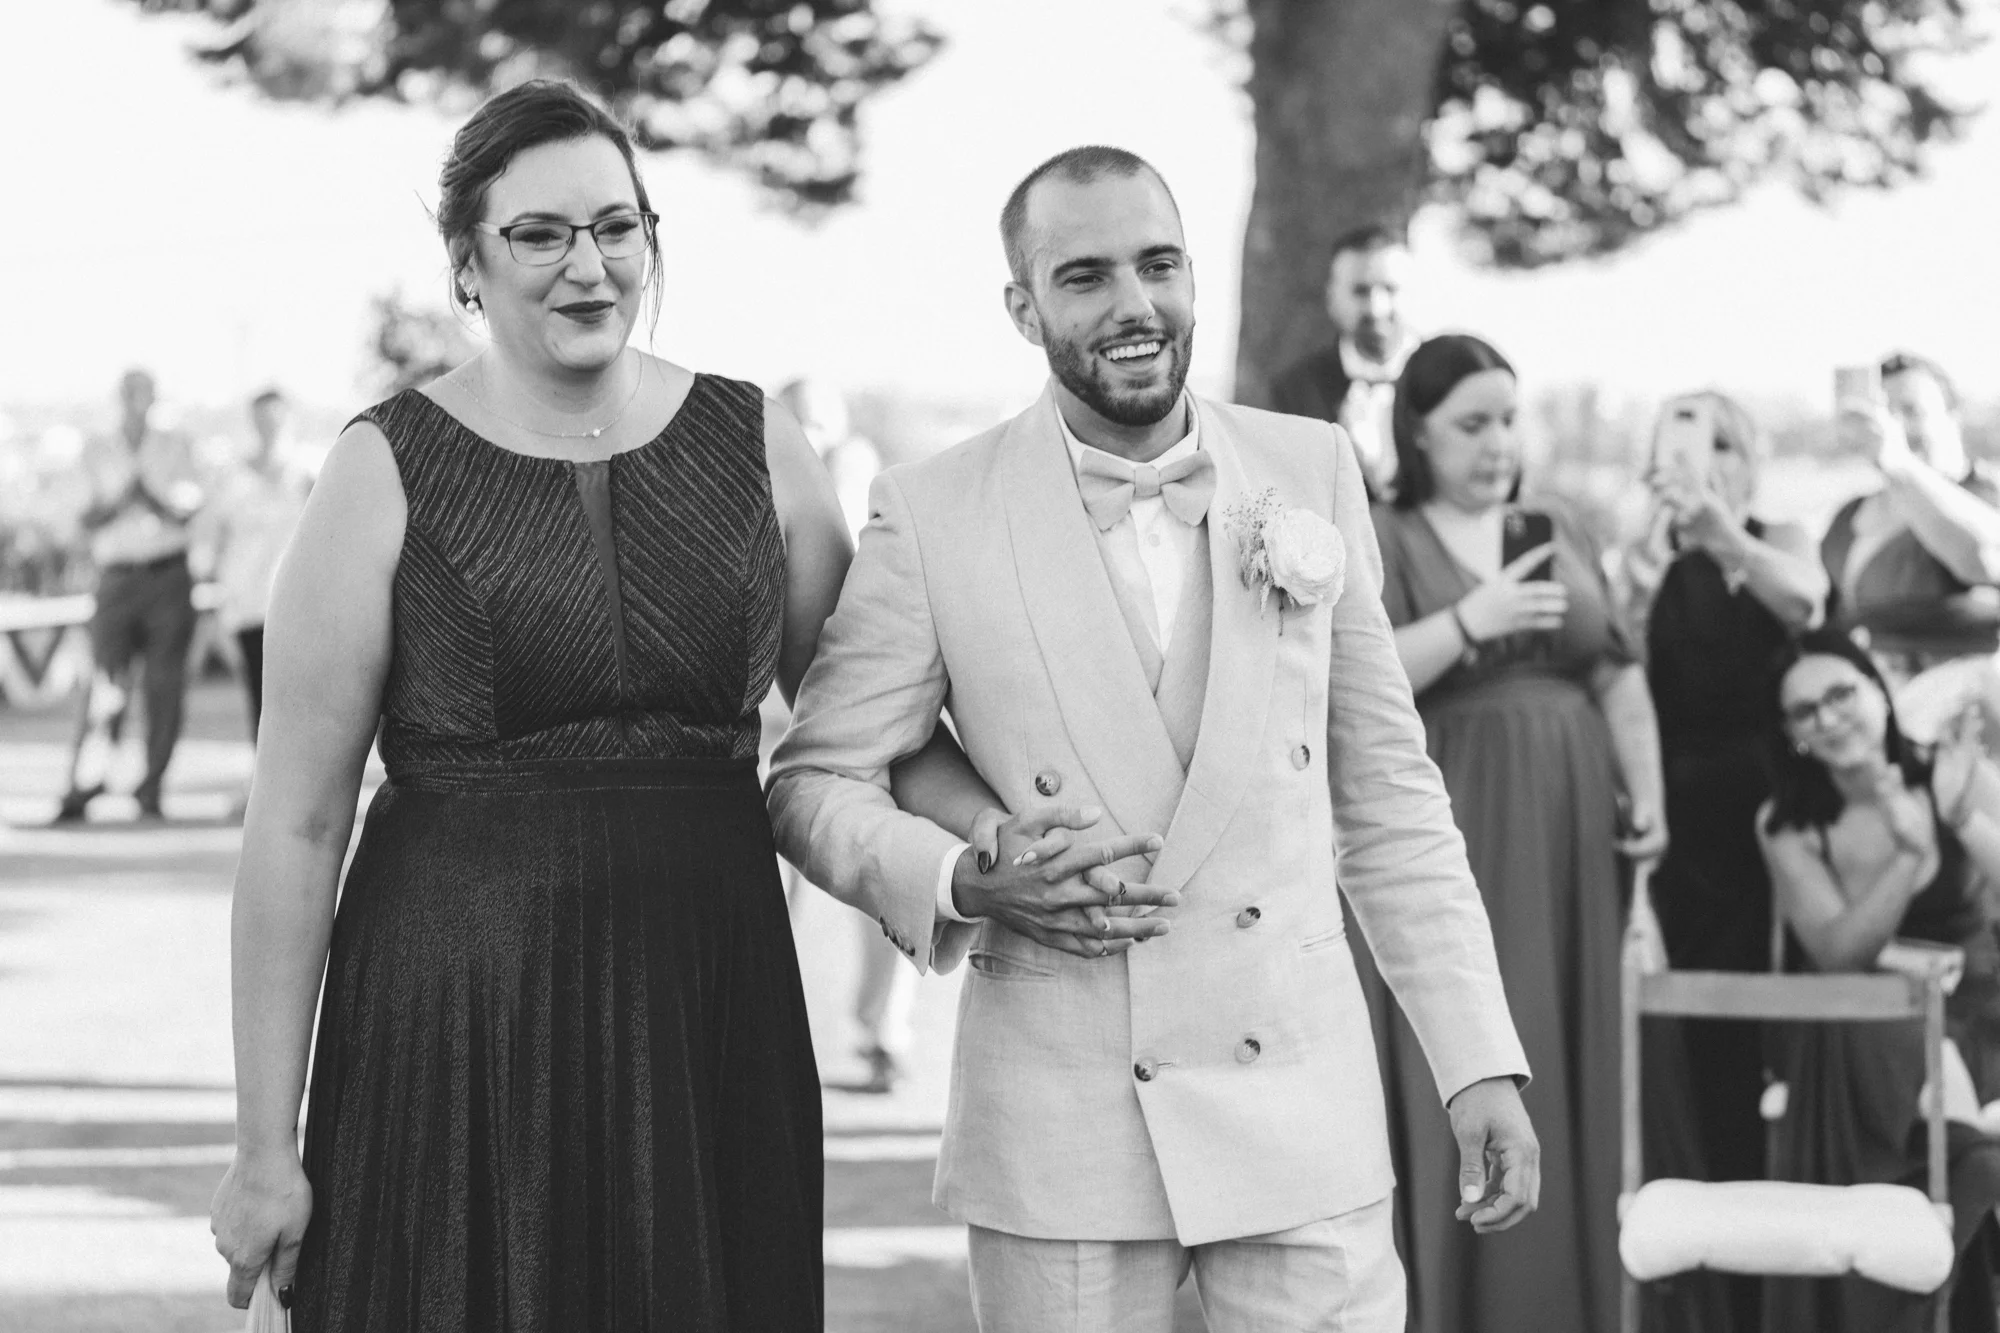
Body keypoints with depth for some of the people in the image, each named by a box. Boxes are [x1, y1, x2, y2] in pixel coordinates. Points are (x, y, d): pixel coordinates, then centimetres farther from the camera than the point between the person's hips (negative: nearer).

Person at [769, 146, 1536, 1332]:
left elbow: (1386, 784, 8)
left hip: (1304, 1112, 2)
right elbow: (816, 780, 4)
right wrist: (958, 883, -15)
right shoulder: (933, 513, -3)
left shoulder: (1312, 474, 4)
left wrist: (1481, 1061, 5)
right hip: (1059, 1136, -1)